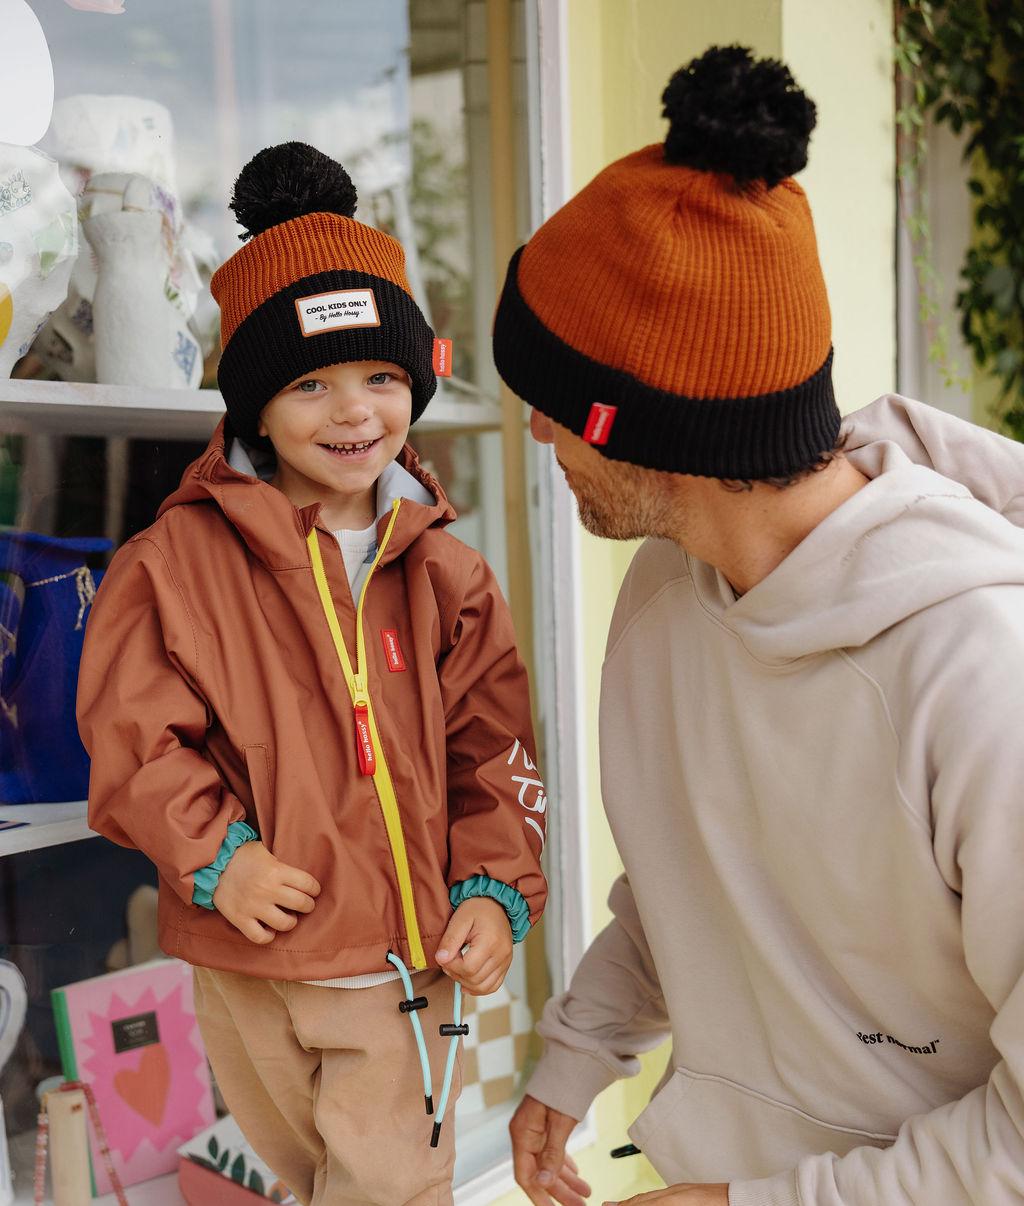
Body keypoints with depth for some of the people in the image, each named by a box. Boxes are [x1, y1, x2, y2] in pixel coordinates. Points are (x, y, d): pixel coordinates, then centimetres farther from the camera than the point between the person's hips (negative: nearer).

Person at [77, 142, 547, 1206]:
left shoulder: (442, 573, 1)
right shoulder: (178, 558, -8)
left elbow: (490, 750, 5)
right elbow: (129, 729, -7)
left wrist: (497, 888, -5)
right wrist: (213, 852, -17)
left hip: (408, 958, 1)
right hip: (247, 959, -1)